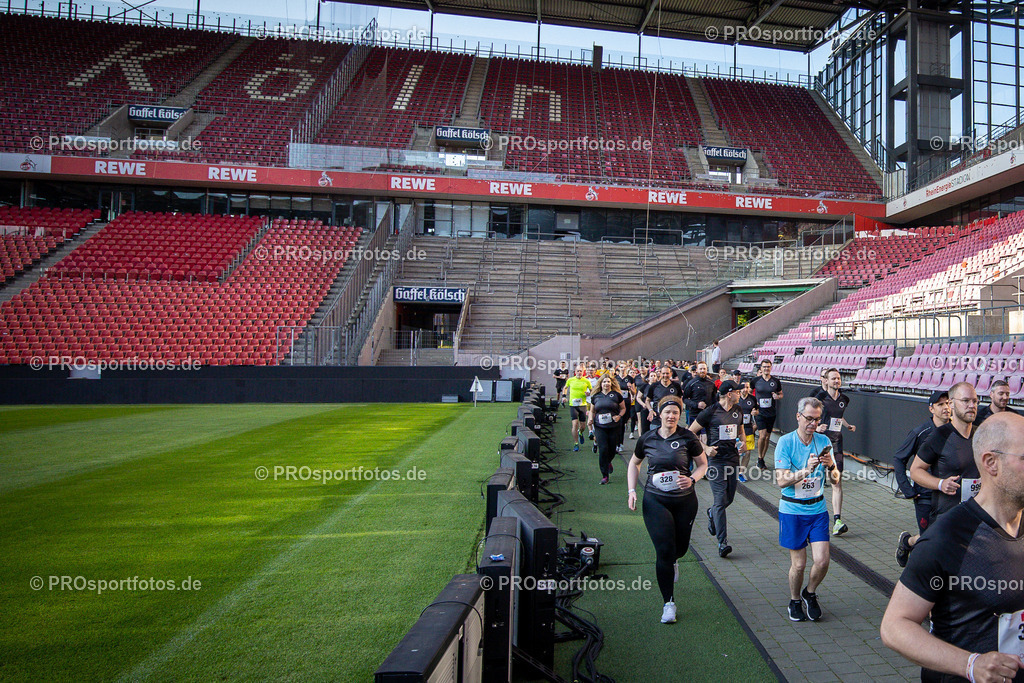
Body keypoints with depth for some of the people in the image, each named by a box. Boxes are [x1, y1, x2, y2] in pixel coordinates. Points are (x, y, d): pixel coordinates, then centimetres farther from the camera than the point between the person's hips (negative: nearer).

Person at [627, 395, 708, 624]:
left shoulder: (688, 438, -6)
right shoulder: (647, 439, -2)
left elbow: (703, 464, 5)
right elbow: (634, 463, 14)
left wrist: (692, 479, -16)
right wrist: (632, 490, 3)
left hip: (685, 500, 1)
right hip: (655, 501, -1)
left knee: (681, 547, 13)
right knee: (664, 551, -6)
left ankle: (673, 562, 53)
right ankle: (668, 603, 10)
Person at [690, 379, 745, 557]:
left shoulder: (738, 412, 10)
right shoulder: (710, 412, -9)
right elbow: (690, 433, -5)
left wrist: (742, 443, 4)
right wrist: (705, 448, -16)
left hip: (733, 459, 6)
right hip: (716, 460, -6)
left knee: (729, 498, 13)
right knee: (721, 500, -10)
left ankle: (712, 513, 46)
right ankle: (723, 542, -8)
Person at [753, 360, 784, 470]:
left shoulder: (776, 381, 4)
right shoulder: (756, 380, -2)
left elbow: (781, 394, 15)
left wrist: (778, 396, -9)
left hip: (771, 413, 3)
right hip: (759, 412, -3)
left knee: (767, 437, 8)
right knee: (762, 435, -14)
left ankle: (762, 459, 22)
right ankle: (760, 458, 5)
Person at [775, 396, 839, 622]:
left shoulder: (824, 441, 0)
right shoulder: (785, 442, -11)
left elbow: (835, 480, 3)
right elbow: (781, 481, -16)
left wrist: (831, 466, -18)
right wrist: (806, 471, -29)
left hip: (818, 509, 3)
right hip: (792, 510, -3)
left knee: (822, 561, -4)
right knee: (798, 563, 3)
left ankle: (810, 594, 26)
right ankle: (795, 601, 29)